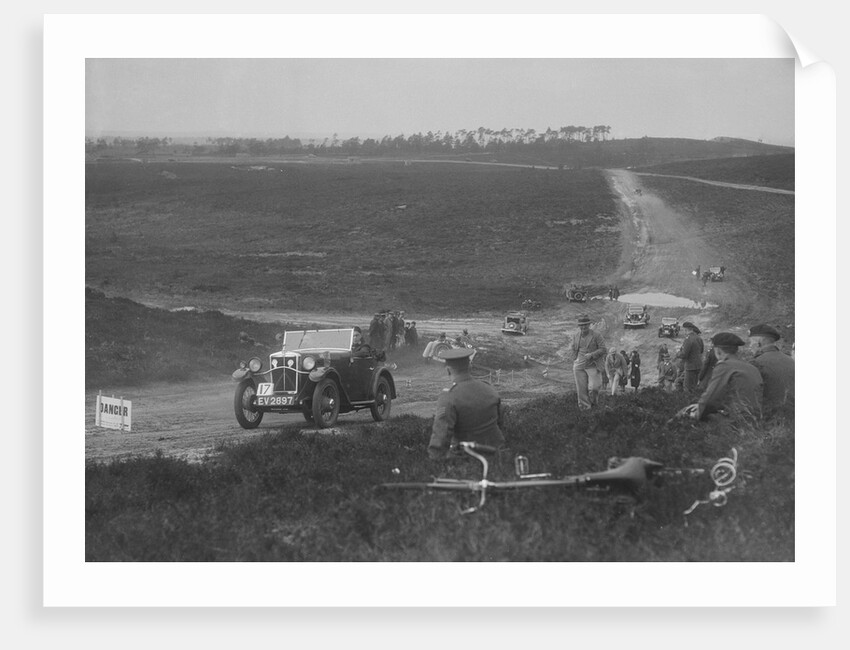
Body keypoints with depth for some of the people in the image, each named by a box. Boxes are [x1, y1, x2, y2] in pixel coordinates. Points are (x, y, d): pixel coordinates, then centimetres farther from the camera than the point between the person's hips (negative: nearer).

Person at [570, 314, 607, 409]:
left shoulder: (597, 336, -1)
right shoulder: (576, 337, 11)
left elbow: (603, 349, -6)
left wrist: (591, 355, -19)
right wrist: (574, 367, 18)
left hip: (593, 366, -3)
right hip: (579, 367, 3)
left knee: (593, 388, -10)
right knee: (581, 390, -2)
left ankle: (593, 404, 19)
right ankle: (584, 409, 6)